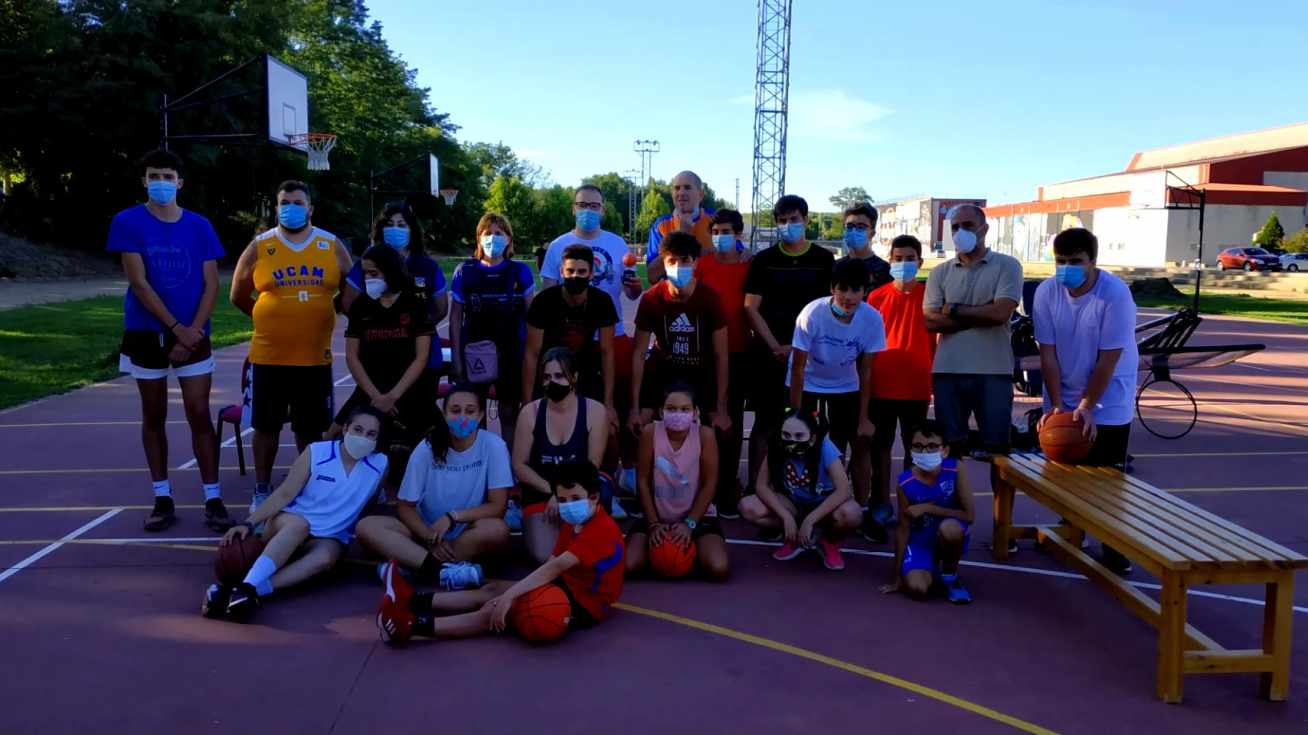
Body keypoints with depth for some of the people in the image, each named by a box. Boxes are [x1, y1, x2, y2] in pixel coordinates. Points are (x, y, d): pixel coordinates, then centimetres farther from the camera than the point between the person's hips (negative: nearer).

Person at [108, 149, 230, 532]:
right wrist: (177, 328, -15)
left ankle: (213, 499, 4)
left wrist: (193, 331, -11)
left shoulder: (199, 226, 2)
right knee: (154, 416, 9)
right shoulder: (128, 222, -3)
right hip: (146, 334, 0)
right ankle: (163, 499, 18)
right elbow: (139, 282, -10)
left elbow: (211, 285, 0)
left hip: (193, 335, 1)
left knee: (199, 415, -1)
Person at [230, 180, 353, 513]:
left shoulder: (332, 246, 3)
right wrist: (272, 319, 10)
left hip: (315, 356, 1)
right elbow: (239, 297, 9)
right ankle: (262, 491, 23)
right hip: (268, 355, 0)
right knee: (266, 426, 9)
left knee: (310, 429, 10)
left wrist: (319, 315, 7)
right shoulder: (259, 247, 0)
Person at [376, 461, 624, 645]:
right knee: (492, 589, 5)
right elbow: (552, 565, 1)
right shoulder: (574, 523, 10)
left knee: (495, 613, -19)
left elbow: (557, 566, -34)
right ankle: (414, 601, 1)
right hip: (569, 587, 10)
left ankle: (413, 626, -23)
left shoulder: (602, 530, -24)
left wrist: (510, 595, -39)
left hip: (585, 603, -10)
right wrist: (510, 593, -13)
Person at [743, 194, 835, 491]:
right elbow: (751, 308, 0)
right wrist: (777, 347, -9)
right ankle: (755, 486, 6)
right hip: (768, 353, 0)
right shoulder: (763, 260, 5)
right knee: (765, 422, 1)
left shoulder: (823, 260, 5)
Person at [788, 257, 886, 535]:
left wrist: (863, 418, -10)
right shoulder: (813, 314, -30)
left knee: (861, 444, -2)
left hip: (846, 387, 2)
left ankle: (861, 510, 12)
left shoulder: (872, 319, -23)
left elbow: (866, 370, -12)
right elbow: (798, 368, -22)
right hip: (808, 385, -2)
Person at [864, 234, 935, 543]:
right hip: (881, 385, 0)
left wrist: (935, 377, 2)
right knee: (881, 446, 7)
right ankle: (882, 506, 17)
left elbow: (936, 339, 6)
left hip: (917, 386, 0)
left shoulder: (930, 295, 0)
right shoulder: (877, 296, 0)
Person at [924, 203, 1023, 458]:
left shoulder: (1007, 266, 2)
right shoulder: (940, 272, 11)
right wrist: (983, 314, -8)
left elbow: (1000, 313, -12)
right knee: (950, 447, 9)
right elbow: (932, 321, -2)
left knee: (995, 448, 5)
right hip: (947, 371, 3)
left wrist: (954, 309, -4)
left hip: (993, 371, -3)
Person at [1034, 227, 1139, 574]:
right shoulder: (1046, 292, -11)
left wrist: (1087, 406, -20)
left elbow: (1108, 358, -20)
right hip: (1063, 398, 4)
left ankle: (1113, 548, 11)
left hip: (1107, 401, -4)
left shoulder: (1115, 294, -22)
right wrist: (1057, 403, -13)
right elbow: (1047, 353, -9)